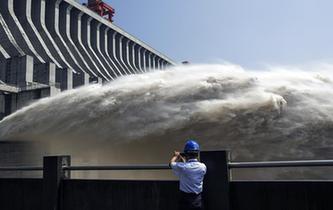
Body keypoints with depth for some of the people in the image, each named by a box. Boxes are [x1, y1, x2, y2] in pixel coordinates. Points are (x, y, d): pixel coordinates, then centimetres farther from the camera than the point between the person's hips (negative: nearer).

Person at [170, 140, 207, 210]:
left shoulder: (182, 167, -15)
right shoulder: (203, 167, -6)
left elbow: (171, 163, 6)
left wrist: (176, 156, 26)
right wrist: (184, 160, 28)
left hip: (185, 199, -3)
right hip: (197, 200, 3)